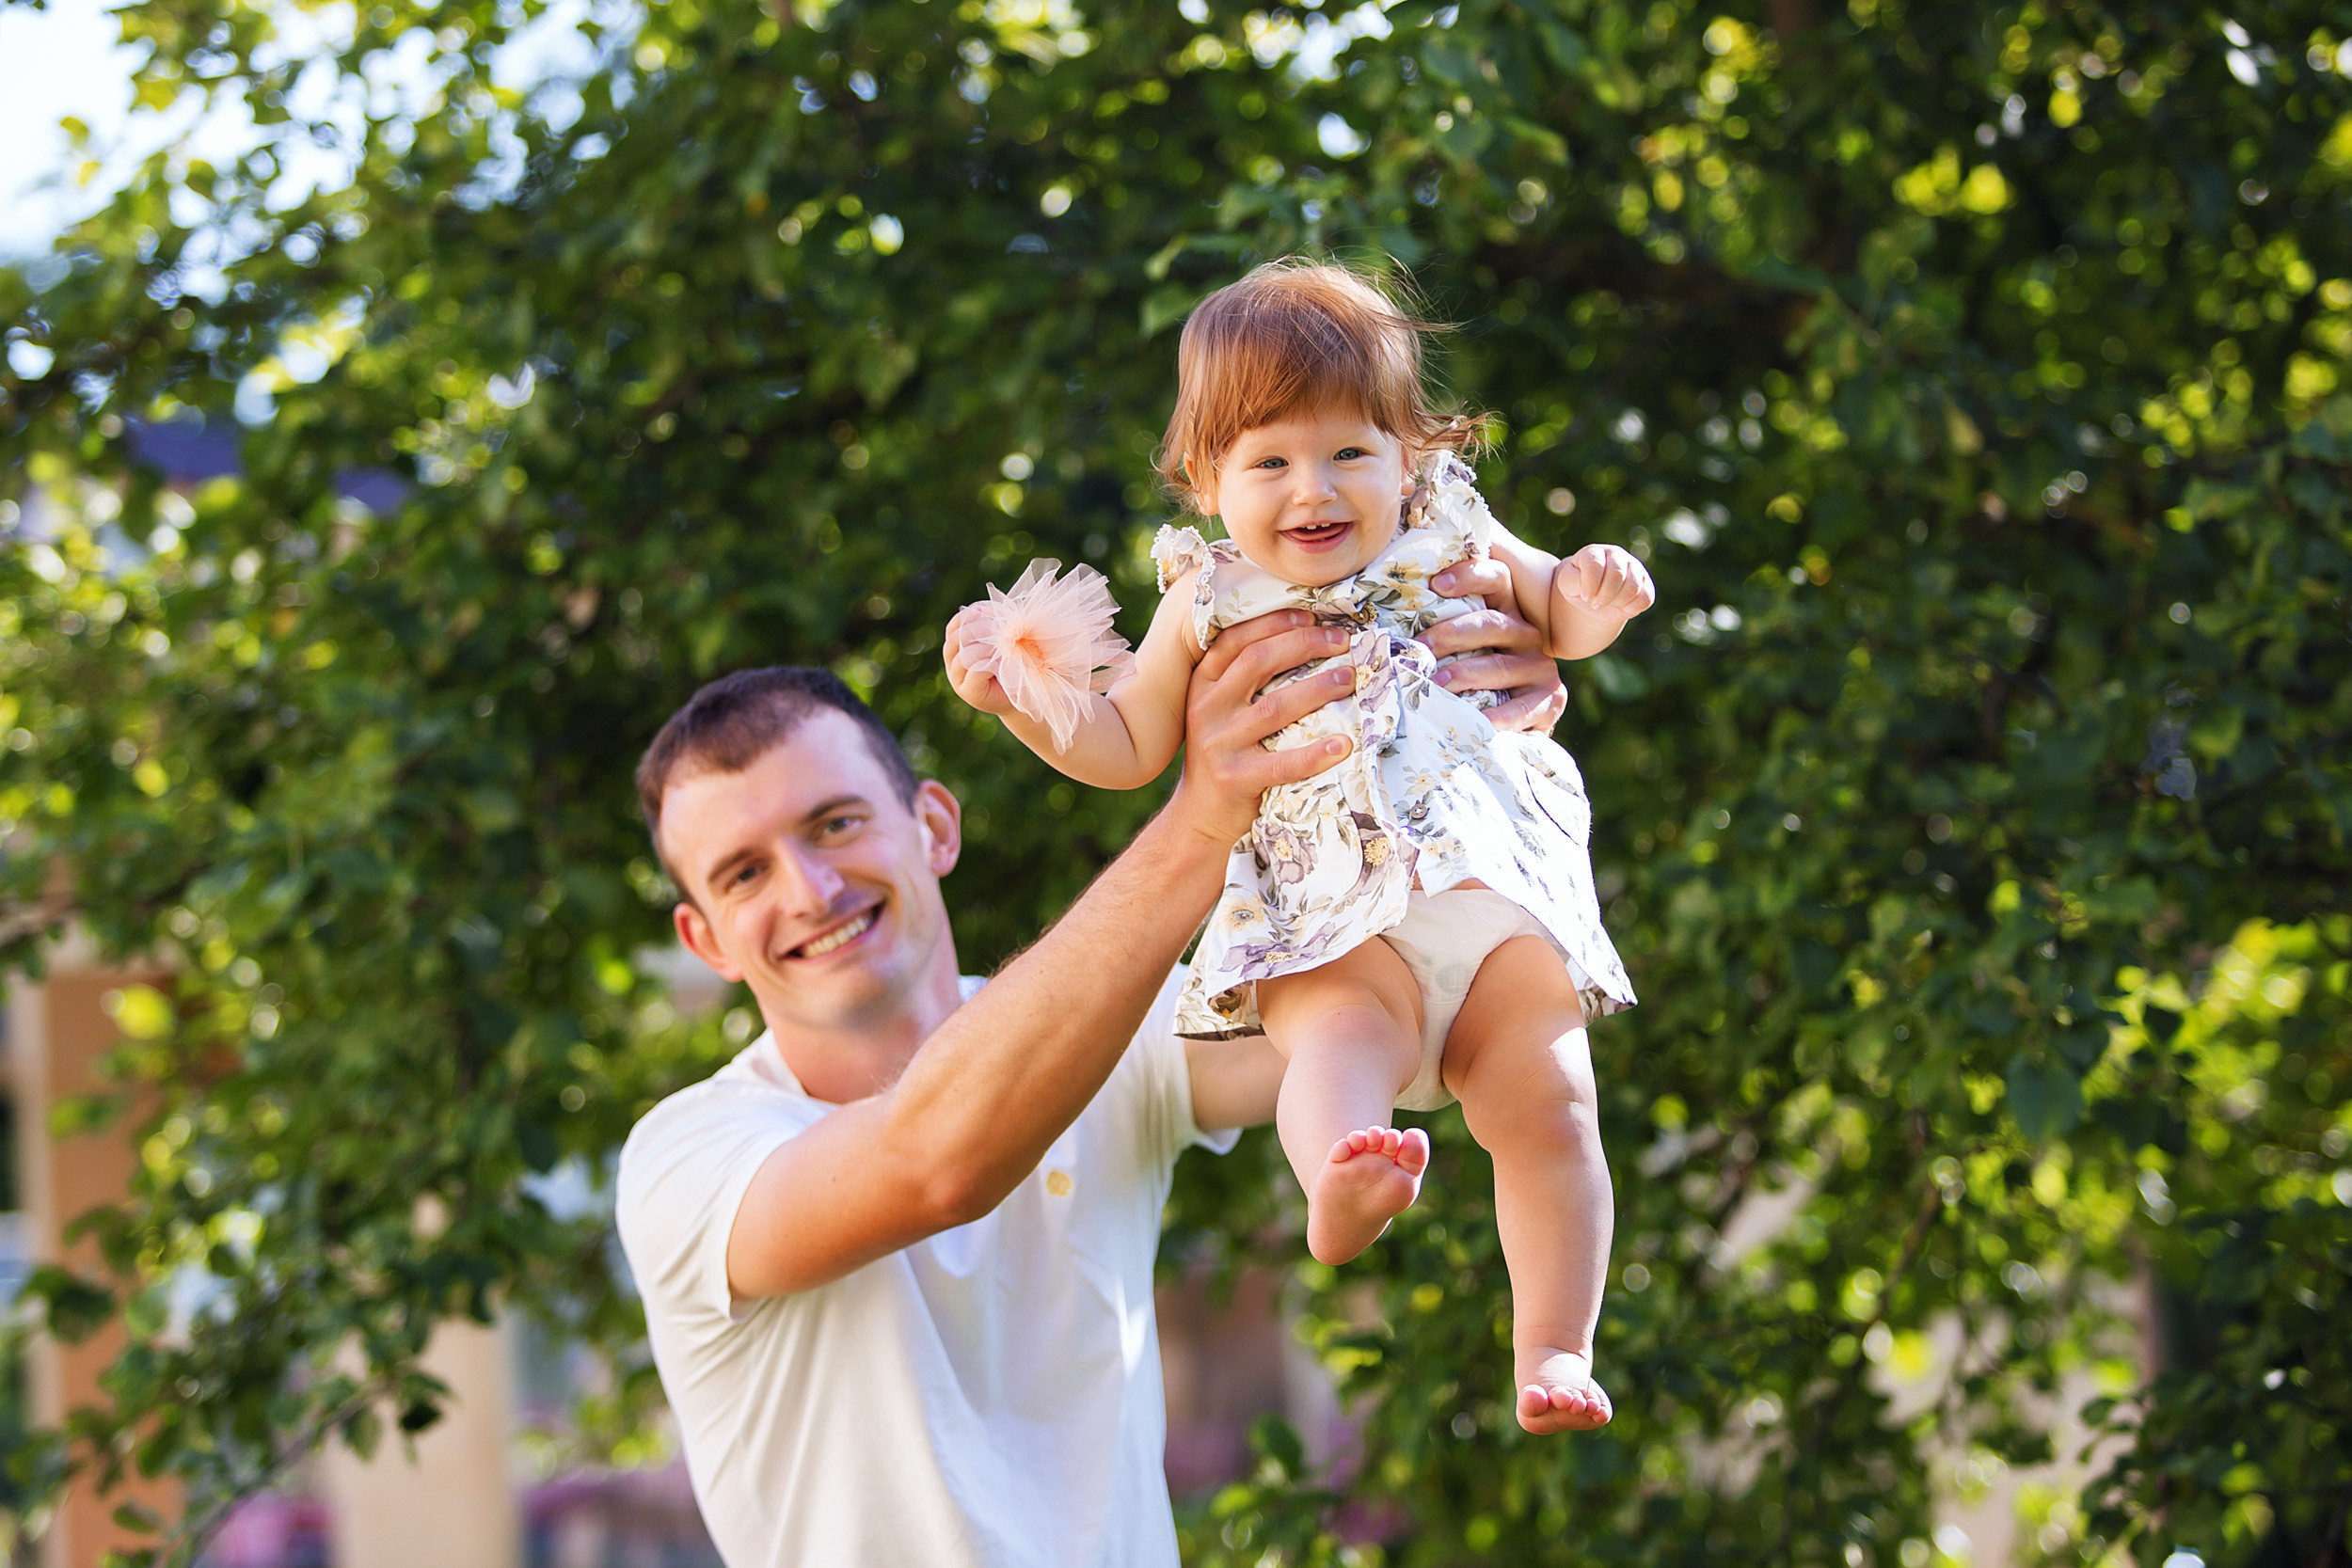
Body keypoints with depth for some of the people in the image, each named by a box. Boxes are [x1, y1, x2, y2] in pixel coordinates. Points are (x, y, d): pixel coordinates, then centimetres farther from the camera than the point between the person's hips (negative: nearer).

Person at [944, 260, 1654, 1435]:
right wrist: (1029, 697, 2)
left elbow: (1558, 620, 26)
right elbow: (1128, 745, 19)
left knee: (1544, 1098, -14)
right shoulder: (1212, 601, 10)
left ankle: (1552, 1350, -10)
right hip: (1332, 922, -2)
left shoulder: (1451, 544, 11)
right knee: (1338, 1038, -35)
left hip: (1498, 892, 2)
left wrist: (1596, 599, 2)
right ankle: (1340, 1187, -66)